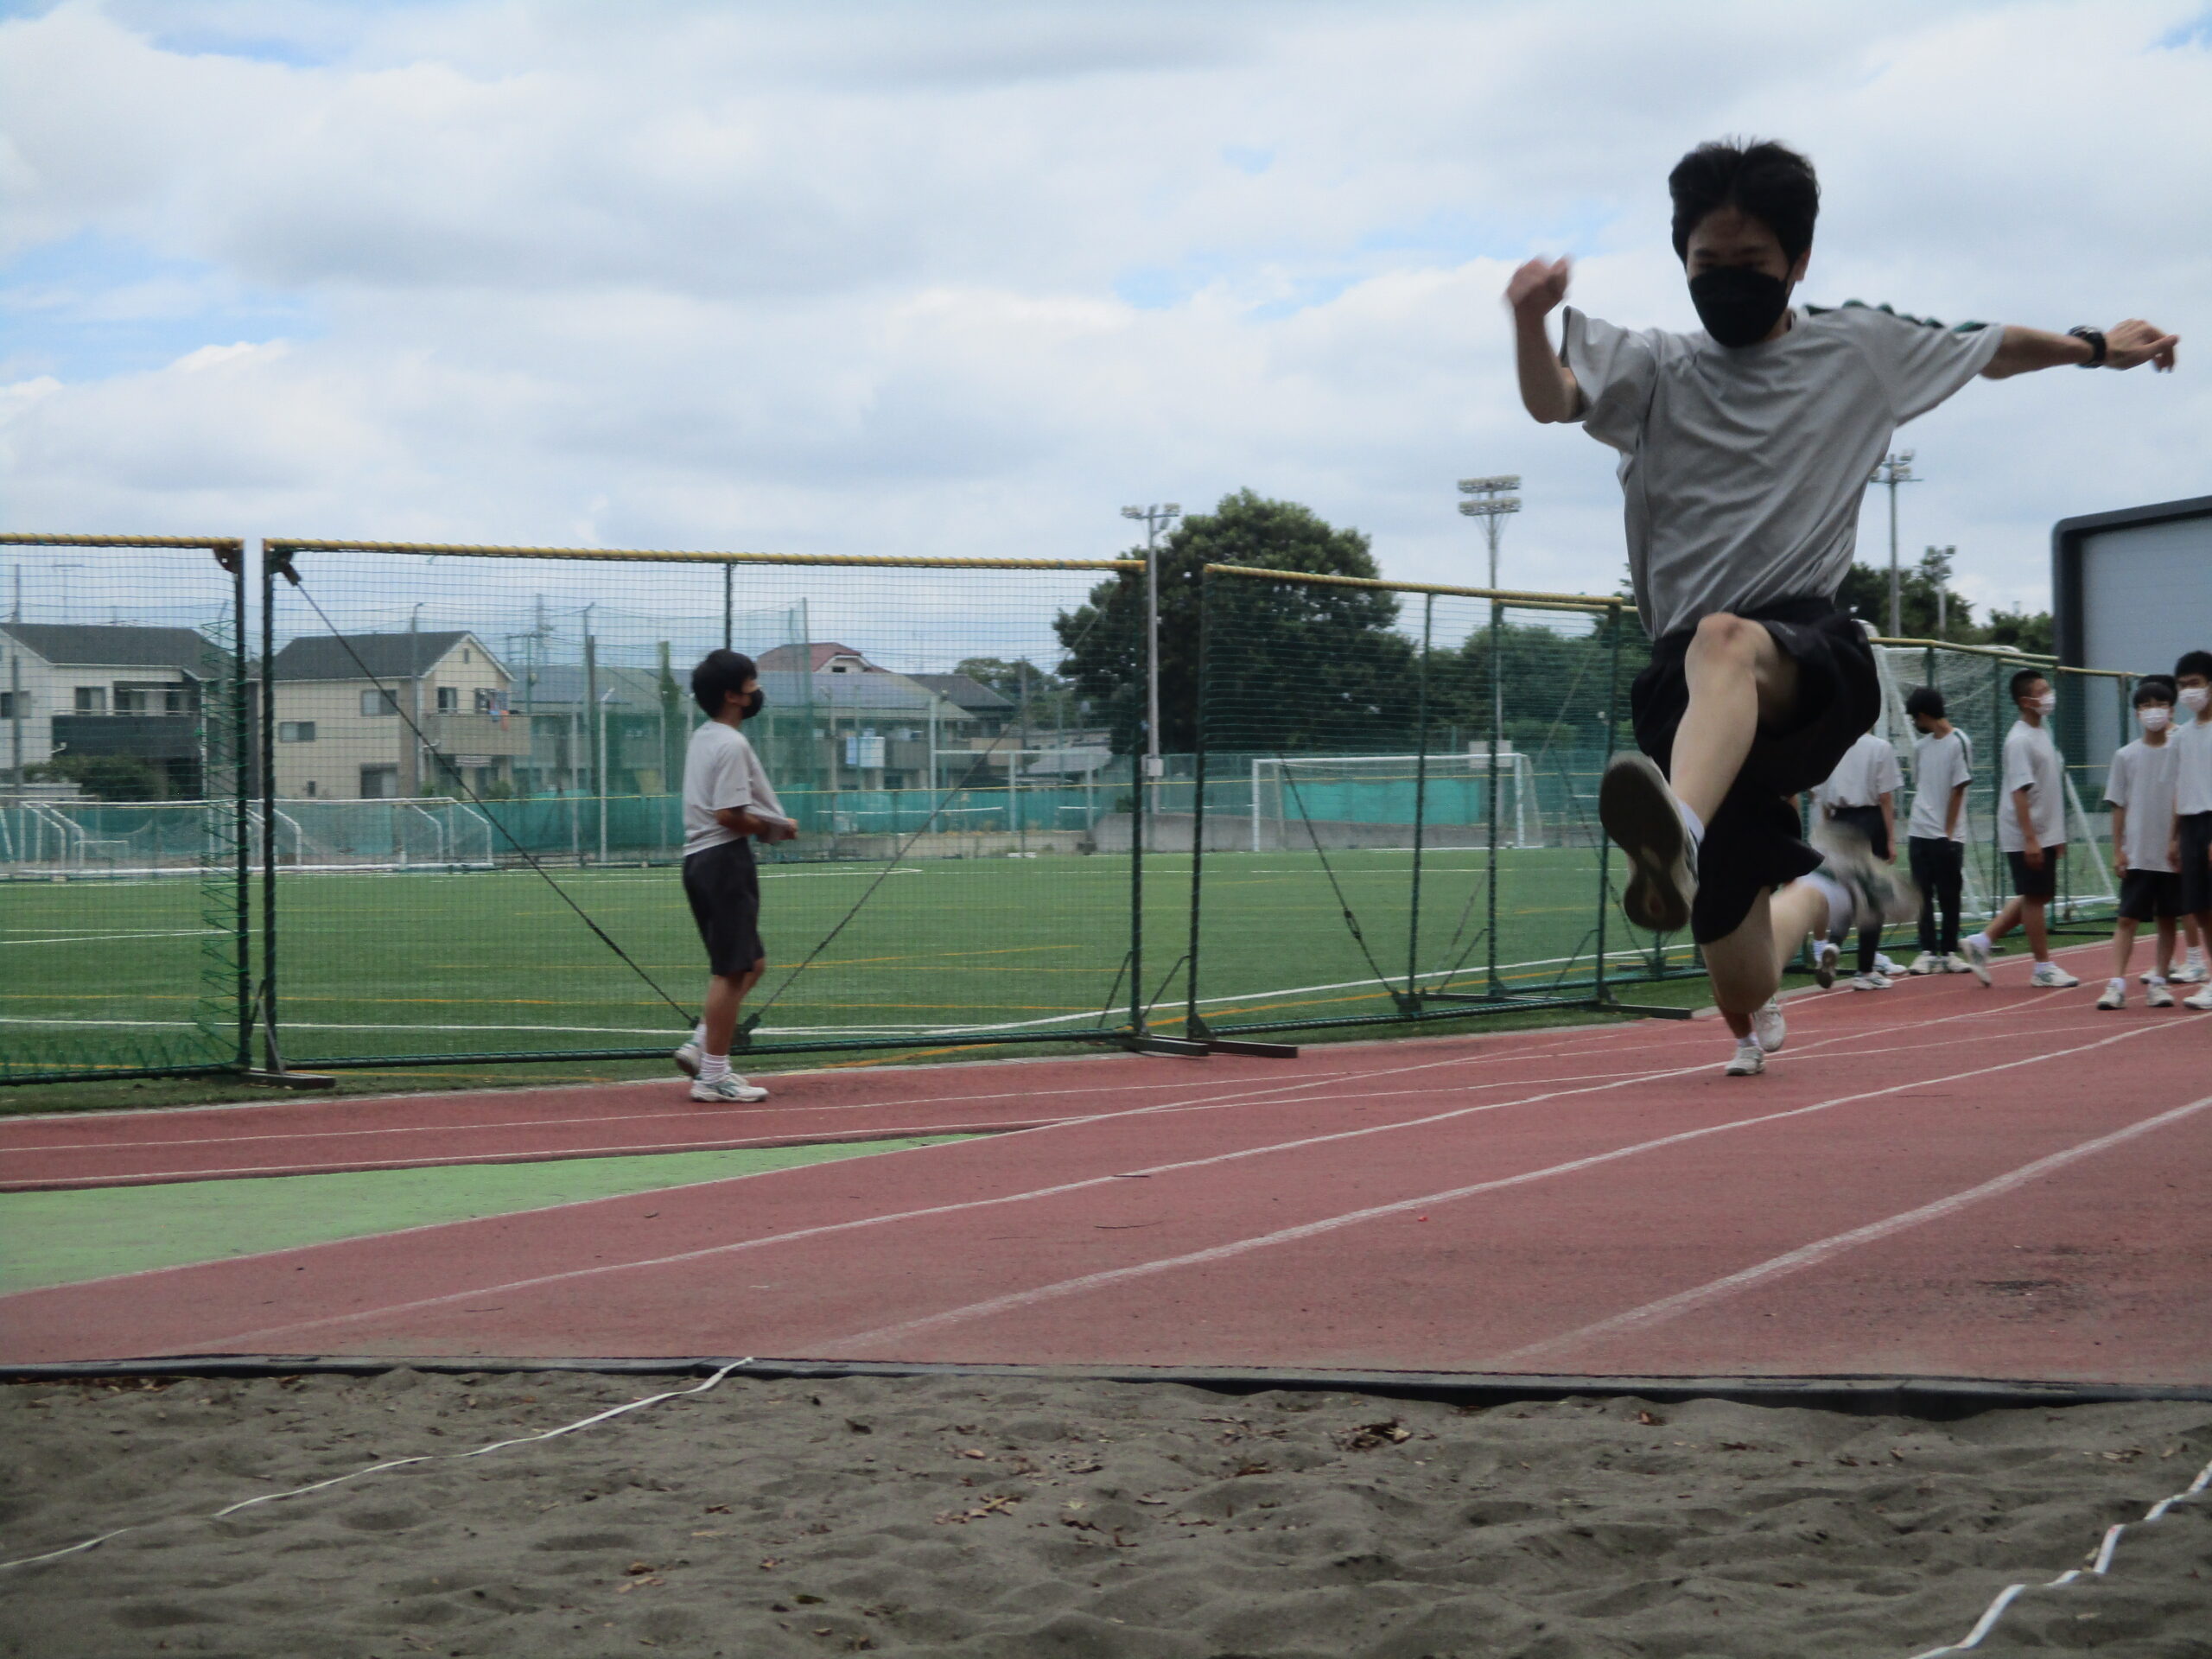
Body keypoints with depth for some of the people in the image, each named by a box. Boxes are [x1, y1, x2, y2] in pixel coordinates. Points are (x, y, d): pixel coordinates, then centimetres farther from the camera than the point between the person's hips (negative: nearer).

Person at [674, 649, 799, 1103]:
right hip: (724, 859, -10)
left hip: (700, 858, 10)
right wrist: (777, 828, -7)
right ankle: (712, 1075, -3)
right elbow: (729, 816, -21)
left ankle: (701, 1047, 11)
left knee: (750, 964, 17)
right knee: (732, 970, -5)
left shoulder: (703, 739, 16)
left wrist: (771, 823, 9)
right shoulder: (732, 745, -15)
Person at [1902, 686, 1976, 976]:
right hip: (1919, 833, 5)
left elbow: (1958, 790, -8)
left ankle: (1948, 953, 8)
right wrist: (1912, 820, 7)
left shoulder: (1958, 742, -6)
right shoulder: (1921, 745, 12)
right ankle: (1928, 952, 7)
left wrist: (1948, 831, -10)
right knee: (1923, 896, 4)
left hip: (1947, 836, -5)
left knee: (1949, 897, 1)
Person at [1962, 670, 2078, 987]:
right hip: (2026, 837, -9)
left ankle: (1982, 942, 17)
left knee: (2036, 897, 13)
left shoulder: (2042, 733, 14)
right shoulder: (2020, 740, -16)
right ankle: (2043, 968, 7)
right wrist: (2030, 838, -24)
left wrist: (2057, 835, 20)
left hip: (2046, 834, 9)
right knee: (2034, 897, -1)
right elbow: (2019, 791, -20)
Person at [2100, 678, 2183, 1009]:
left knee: (2167, 918, 7)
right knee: (2127, 918, -6)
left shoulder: (2180, 754, 2)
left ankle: (2158, 981, 15)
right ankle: (2116, 983, -9)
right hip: (2136, 855, 0)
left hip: (2170, 855, 0)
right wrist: (2117, 851, -1)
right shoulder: (2125, 756, 3)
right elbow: (2118, 807, 5)